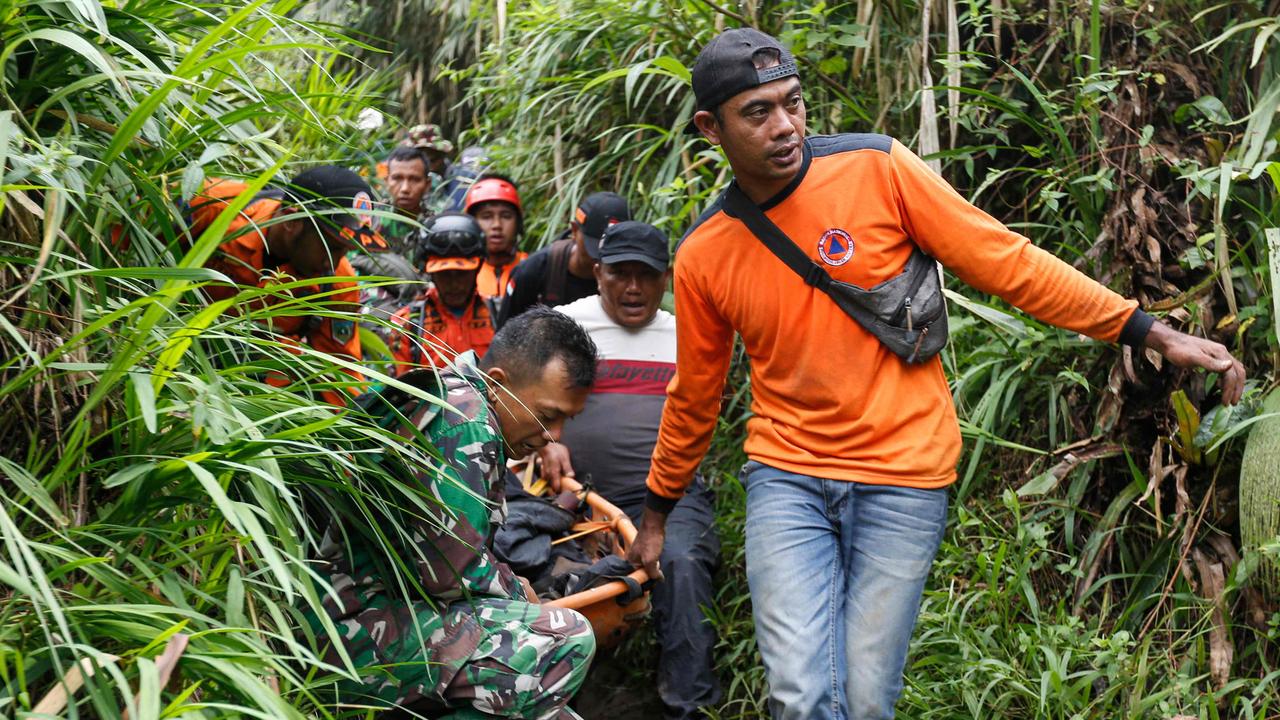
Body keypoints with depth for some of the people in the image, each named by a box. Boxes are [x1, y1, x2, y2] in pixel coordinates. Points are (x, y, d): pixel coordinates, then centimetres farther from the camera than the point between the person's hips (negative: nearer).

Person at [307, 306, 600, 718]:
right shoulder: (466, 424, -19)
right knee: (567, 642, -21)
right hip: (356, 630, -10)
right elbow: (451, 573, -20)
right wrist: (519, 593, -2)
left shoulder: (448, 393, 12)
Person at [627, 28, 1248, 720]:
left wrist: (1155, 333, -5)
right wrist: (656, 513, 23)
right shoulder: (702, 257, -1)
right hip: (786, 476, 1)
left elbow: (1006, 261, -3)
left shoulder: (877, 168, -7)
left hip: (903, 474, -1)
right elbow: (693, 396, 13)